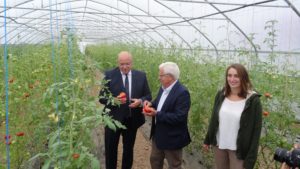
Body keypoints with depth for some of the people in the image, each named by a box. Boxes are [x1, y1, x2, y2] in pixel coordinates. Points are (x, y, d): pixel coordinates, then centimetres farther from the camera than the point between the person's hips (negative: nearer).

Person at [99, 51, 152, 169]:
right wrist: (113, 100, -27)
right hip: (113, 119, -2)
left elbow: (148, 96, 3)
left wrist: (140, 101, -19)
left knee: (129, 149, 20)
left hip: (132, 120, 2)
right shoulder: (109, 75, -8)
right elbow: (102, 97, -7)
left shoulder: (141, 76, -1)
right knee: (110, 150, 13)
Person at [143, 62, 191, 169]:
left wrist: (156, 114, -30)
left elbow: (179, 117, -30)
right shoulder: (163, 88, 1)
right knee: (154, 160, 25)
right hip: (158, 134, 9)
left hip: (172, 138, -9)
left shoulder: (182, 93, -26)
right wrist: (151, 104, -8)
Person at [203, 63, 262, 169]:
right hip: (218, 145, 4)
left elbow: (256, 131, -12)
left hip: (238, 150, -4)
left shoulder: (253, 100, -15)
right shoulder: (221, 95, -2)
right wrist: (207, 140, 12)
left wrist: (250, 160, -13)